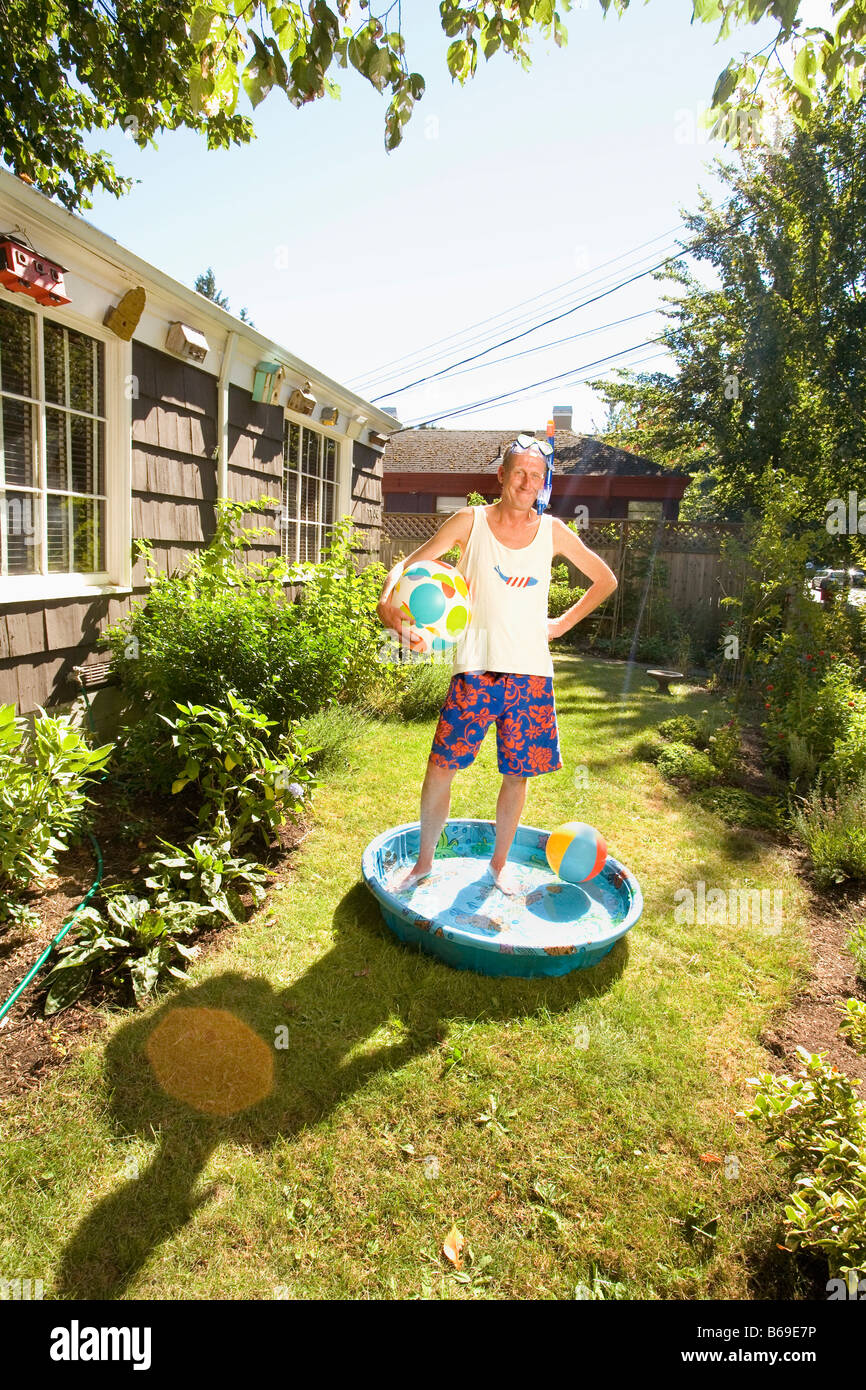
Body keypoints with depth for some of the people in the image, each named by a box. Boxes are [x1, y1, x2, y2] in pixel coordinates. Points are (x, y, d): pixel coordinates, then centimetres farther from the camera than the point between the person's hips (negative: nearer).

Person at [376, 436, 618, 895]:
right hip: (476, 668, -2)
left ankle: (498, 865, 30)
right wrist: (387, 601, -23)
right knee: (440, 767, -4)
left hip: (531, 672, 2)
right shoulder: (470, 522, 1)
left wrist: (564, 622, 10)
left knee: (517, 773, 9)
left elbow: (606, 580, 19)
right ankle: (424, 861, 18)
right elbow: (408, 565, -2)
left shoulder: (553, 531, 6)